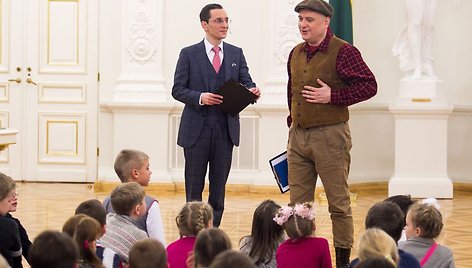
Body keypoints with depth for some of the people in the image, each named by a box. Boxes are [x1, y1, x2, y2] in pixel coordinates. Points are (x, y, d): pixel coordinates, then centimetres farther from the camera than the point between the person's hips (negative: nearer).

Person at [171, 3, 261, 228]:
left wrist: (253, 91, -18)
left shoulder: (236, 54, 9)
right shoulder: (189, 54, -1)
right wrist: (199, 97, -20)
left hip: (226, 129, 3)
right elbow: (178, 90, -3)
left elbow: (246, 84, 5)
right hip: (196, 129, -3)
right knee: (194, 188, 4)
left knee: (219, 186, 7)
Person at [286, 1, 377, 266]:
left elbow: (369, 85, -13)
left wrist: (332, 96, -18)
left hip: (330, 135, -7)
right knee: (299, 204, 9)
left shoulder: (343, 51, -9)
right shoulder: (296, 53, 11)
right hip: (298, 136, 7)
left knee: (339, 203, 0)